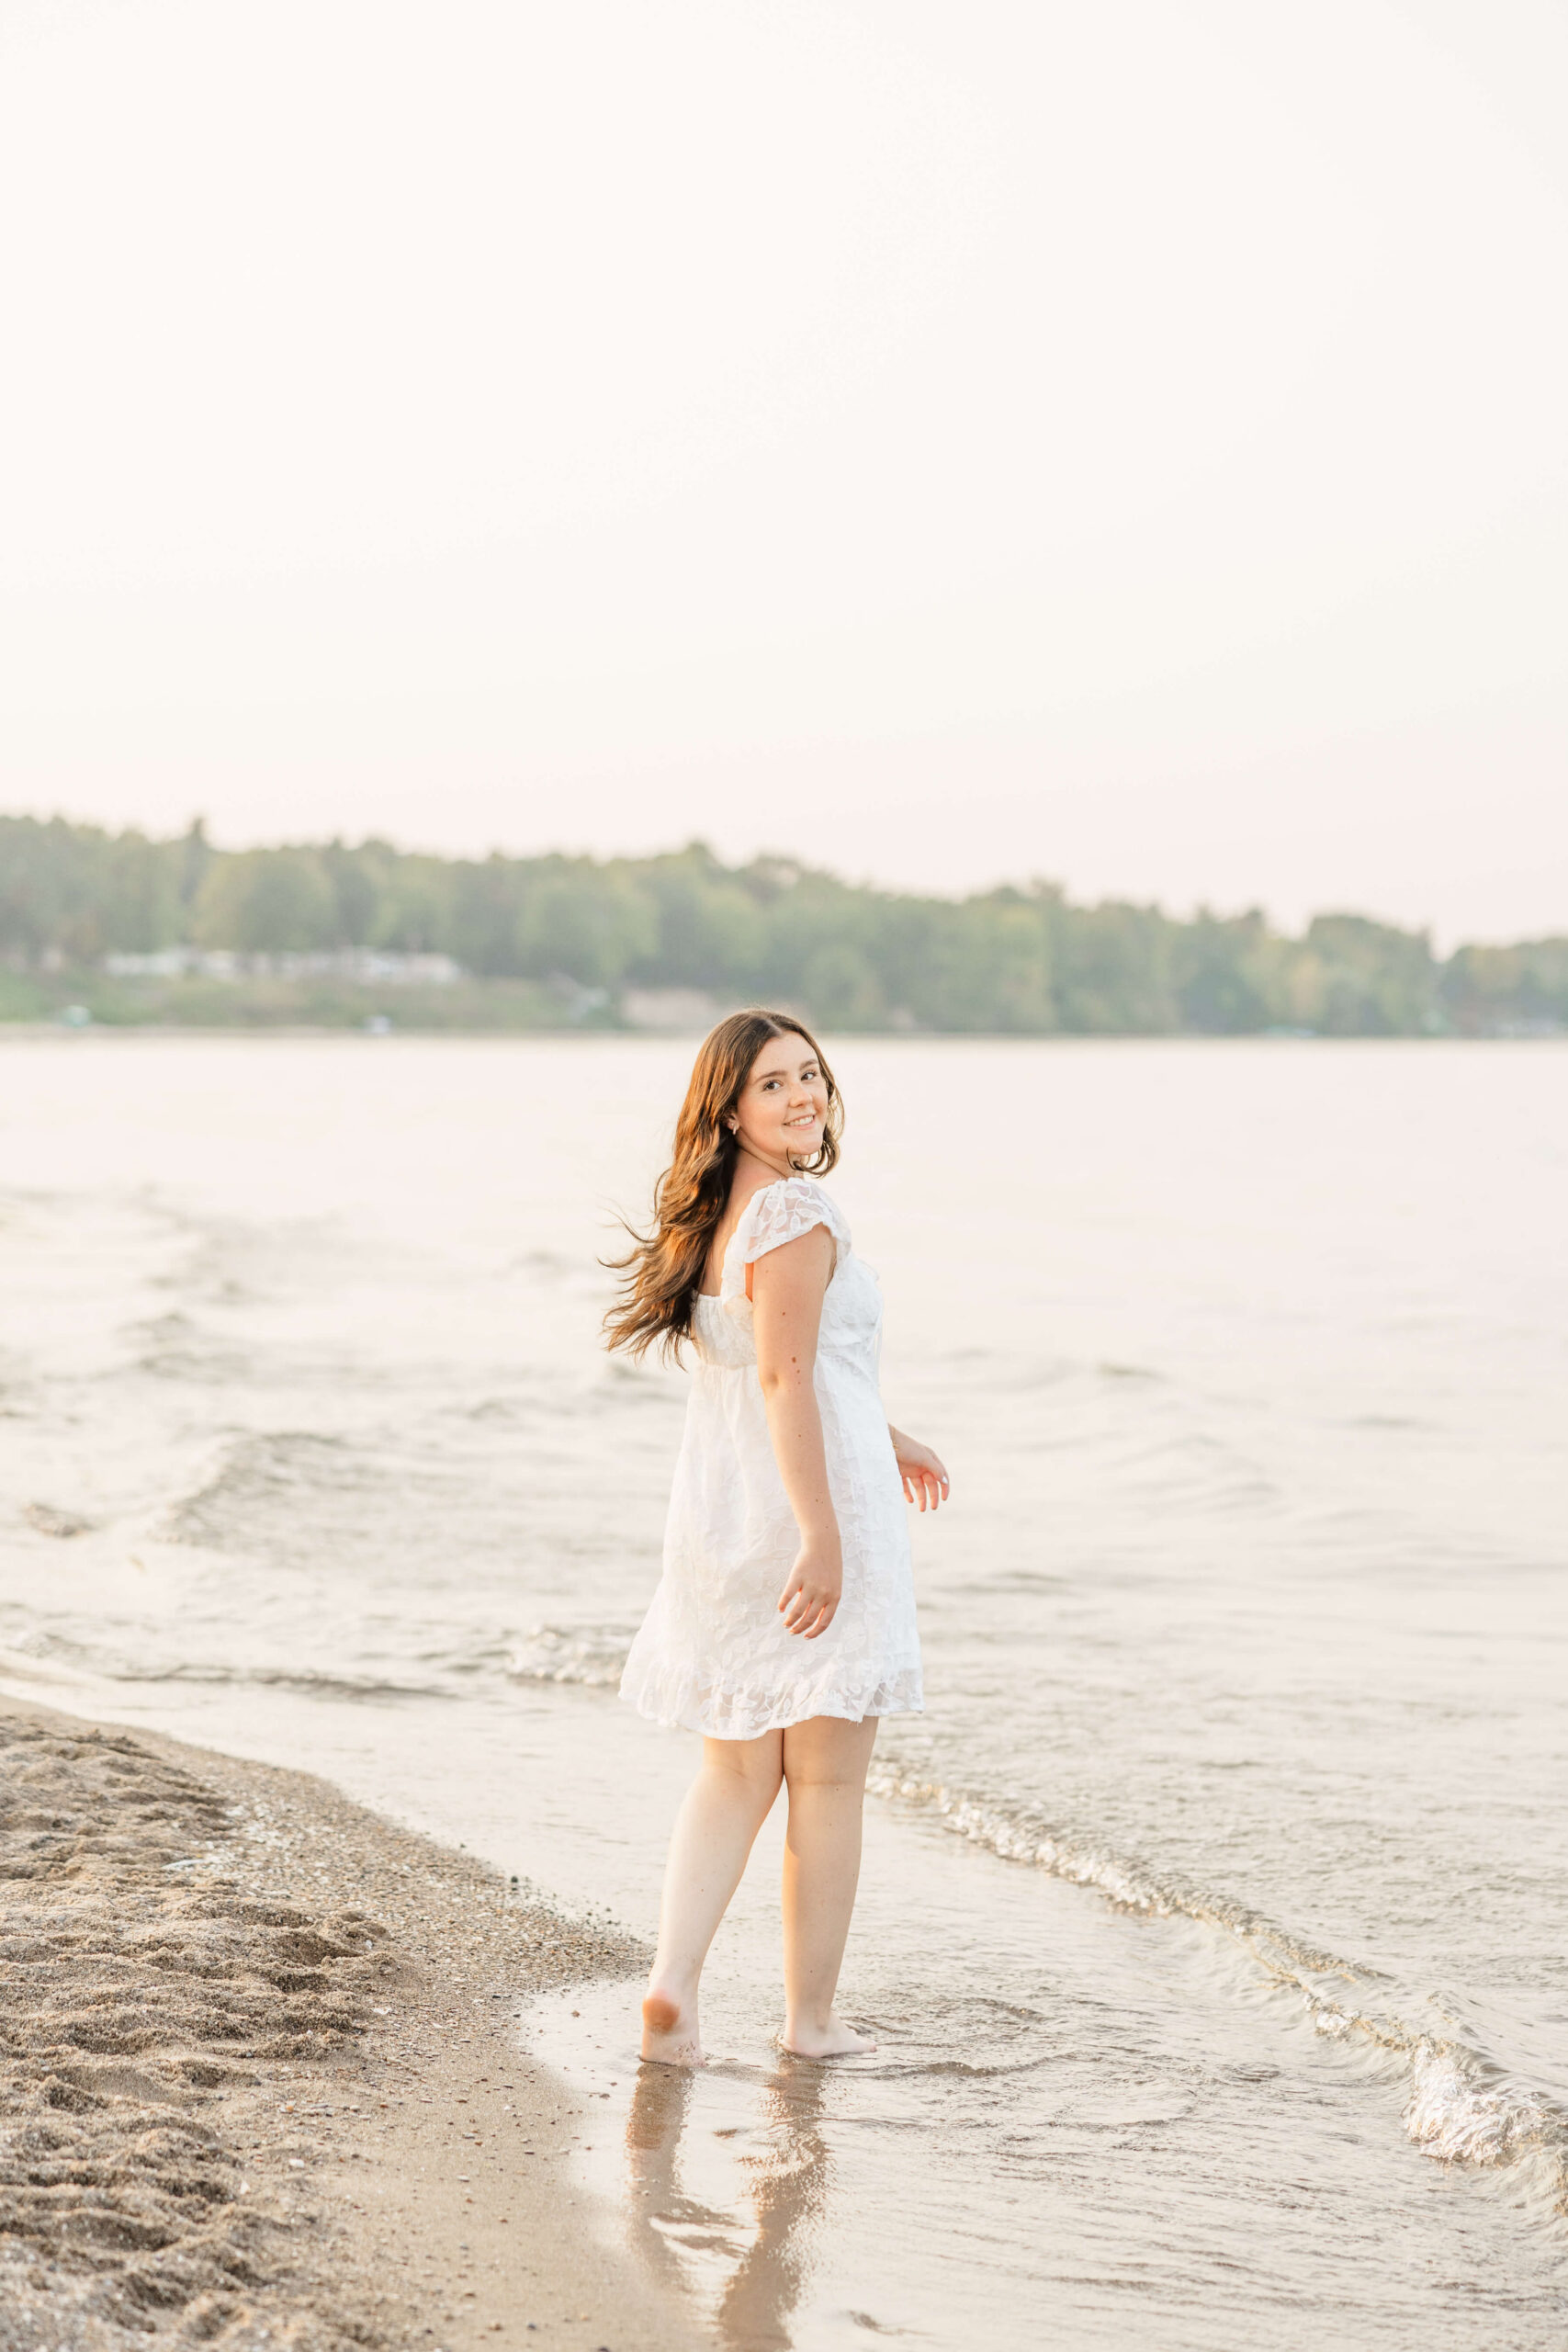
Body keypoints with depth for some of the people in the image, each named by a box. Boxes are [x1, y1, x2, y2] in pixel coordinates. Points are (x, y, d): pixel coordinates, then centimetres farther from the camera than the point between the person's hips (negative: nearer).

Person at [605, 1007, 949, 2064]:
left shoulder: (714, 1216, 12)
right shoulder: (798, 1211, -15)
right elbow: (785, 1376, -22)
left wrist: (882, 1437, 32)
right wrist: (823, 1536, -24)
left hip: (720, 1513, 8)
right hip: (809, 1507, -8)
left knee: (734, 1774, 14)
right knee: (829, 1781, 5)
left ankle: (672, 1985, 1)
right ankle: (812, 2016, 12)